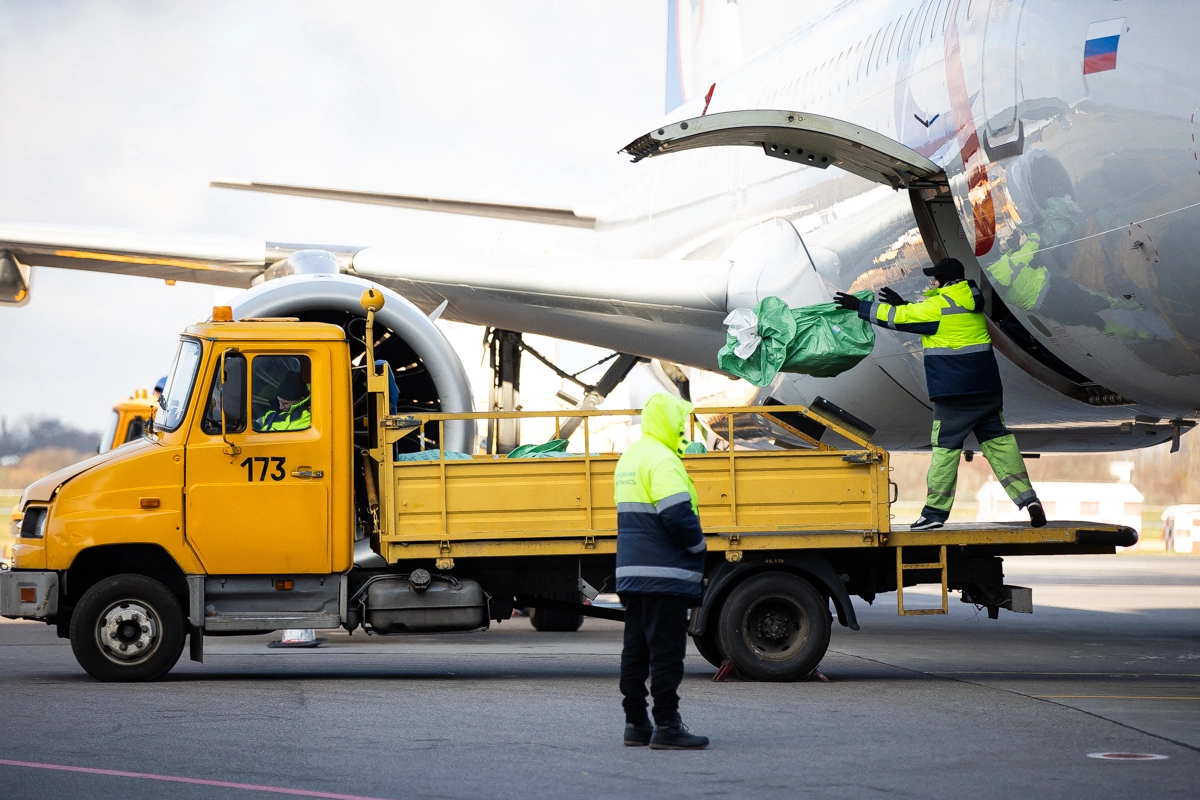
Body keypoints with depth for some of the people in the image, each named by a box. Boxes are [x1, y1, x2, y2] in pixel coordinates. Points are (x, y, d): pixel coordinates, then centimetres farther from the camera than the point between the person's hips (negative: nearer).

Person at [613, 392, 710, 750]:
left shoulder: (629, 458, 18)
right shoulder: (662, 460, -14)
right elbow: (677, 514, -22)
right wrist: (699, 547, -5)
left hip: (632, 571, 10)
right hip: (664, 573, -10)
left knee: (636, 649, 11)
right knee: (666, 650, -7)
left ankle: (635, 723, 16)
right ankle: (666, 726, -7)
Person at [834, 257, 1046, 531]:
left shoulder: (938, 306, -12)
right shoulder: (969, 303, 13)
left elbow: (897, 317, -8)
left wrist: (859, 306, -1)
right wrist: (902, 303, 24)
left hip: (954, 393, -7)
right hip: (987, 388, 7)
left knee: (945, 447, -2)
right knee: (998, 441, 8)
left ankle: (935, 510, 0)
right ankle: (1026, 497, -1)